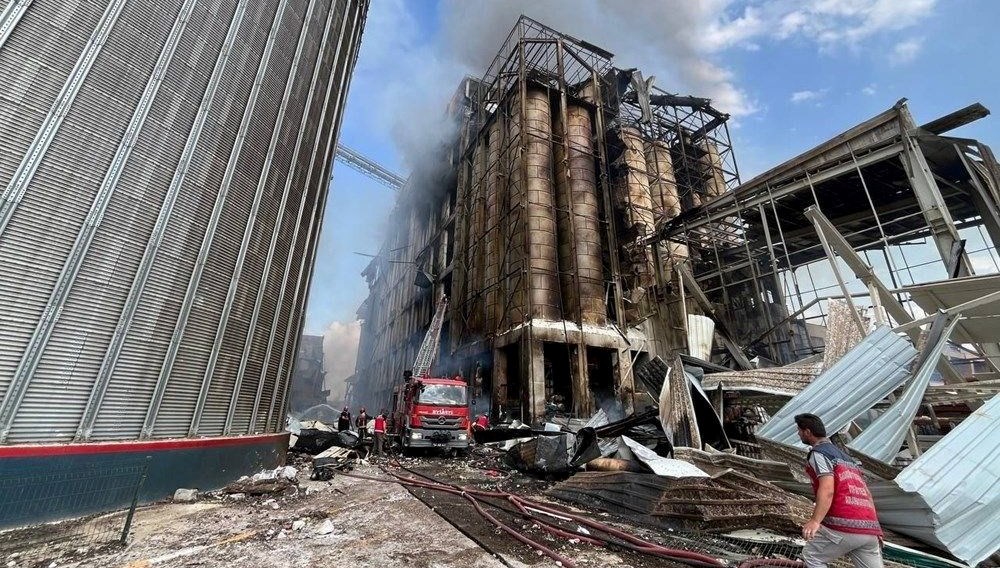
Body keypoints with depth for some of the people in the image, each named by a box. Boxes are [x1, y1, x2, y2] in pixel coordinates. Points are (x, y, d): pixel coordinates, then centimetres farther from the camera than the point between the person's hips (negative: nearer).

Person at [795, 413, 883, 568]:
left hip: (844, 526, -8)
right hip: (870, 529, 8)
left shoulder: (818, 453, -2)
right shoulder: (846, 456, 25)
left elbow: (827, 489, -17)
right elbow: (867, 494, 25)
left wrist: (815, 521, -25)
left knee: (811, 555, 9)